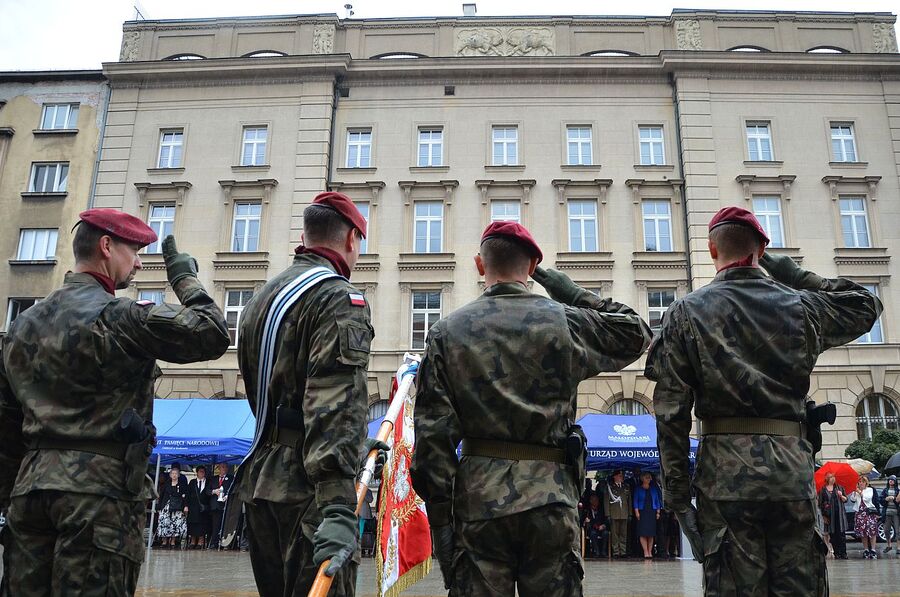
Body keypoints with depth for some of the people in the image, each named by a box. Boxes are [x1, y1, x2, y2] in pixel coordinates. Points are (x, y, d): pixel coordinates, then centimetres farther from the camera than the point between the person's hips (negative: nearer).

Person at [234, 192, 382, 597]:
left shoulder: (262, 297, 17)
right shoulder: (340, 298, -11)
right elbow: (338, 404, -24)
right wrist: (338, 506, -30)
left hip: (260, 478, 9)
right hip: (307, 486, -9)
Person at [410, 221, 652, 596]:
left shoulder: (447, 331, 2)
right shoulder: (564, 321, 1)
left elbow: (432, 434, -3)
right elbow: (636, 334, 19)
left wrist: (439, 517, 1)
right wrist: (568, 290, 17)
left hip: (477, 500, 0)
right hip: (551, 502, 0)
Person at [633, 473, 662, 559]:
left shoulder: (654, 489, 13)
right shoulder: (638, 489, 7)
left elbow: (657, 500, 13)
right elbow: (635, 501, 3)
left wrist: (658, 512, 3)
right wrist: (636, 512, -8)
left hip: (652, 512, 2)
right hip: (642, 512, -2)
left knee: (651, 533, 0)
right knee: (643, 533, -10)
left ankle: (650, 552, 4)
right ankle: (645, 552, -11)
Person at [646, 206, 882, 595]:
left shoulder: (687, 312, 1)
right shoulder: (801, 305, 8)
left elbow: (671, 413, -4)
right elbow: (866, 306, 31)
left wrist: (677, 494, 0)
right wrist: (797, 276, 25)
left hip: (726, 471, -2)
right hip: (793, 466, 2)